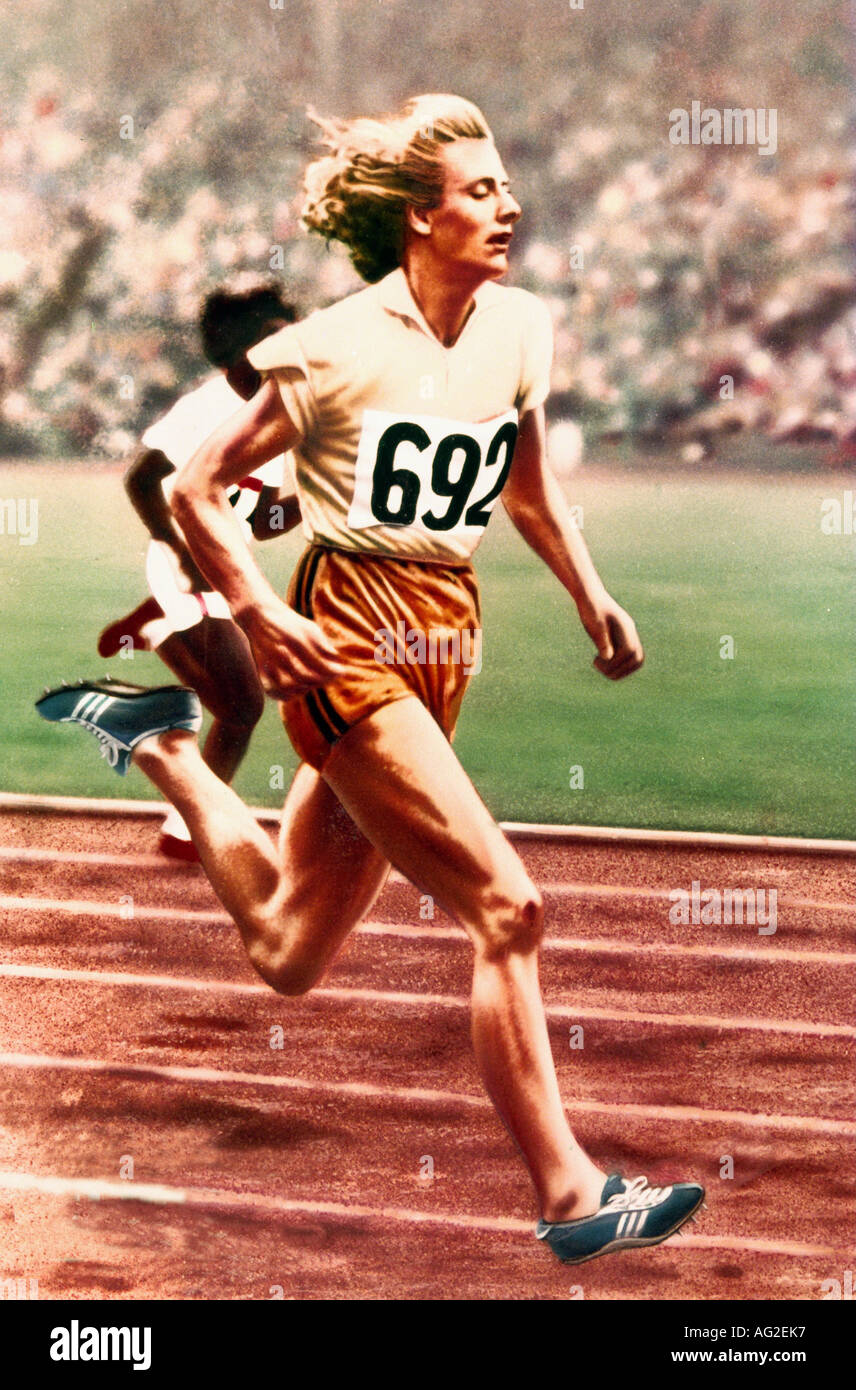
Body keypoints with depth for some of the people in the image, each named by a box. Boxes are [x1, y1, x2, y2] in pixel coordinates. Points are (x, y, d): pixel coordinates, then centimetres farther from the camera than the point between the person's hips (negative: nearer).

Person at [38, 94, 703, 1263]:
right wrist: (262, 617, -14)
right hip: (350, 646, -7)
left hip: (443, 644, 7)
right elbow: (197, 487, -4)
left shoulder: (519, 328, 7)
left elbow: (527, 481, 24)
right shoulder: (339, 347, -11)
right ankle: (569, 1194, -8)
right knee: (508, 908, -16)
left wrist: (592, 597, 16)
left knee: (289, 956, 14)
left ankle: (161, 743, 34)